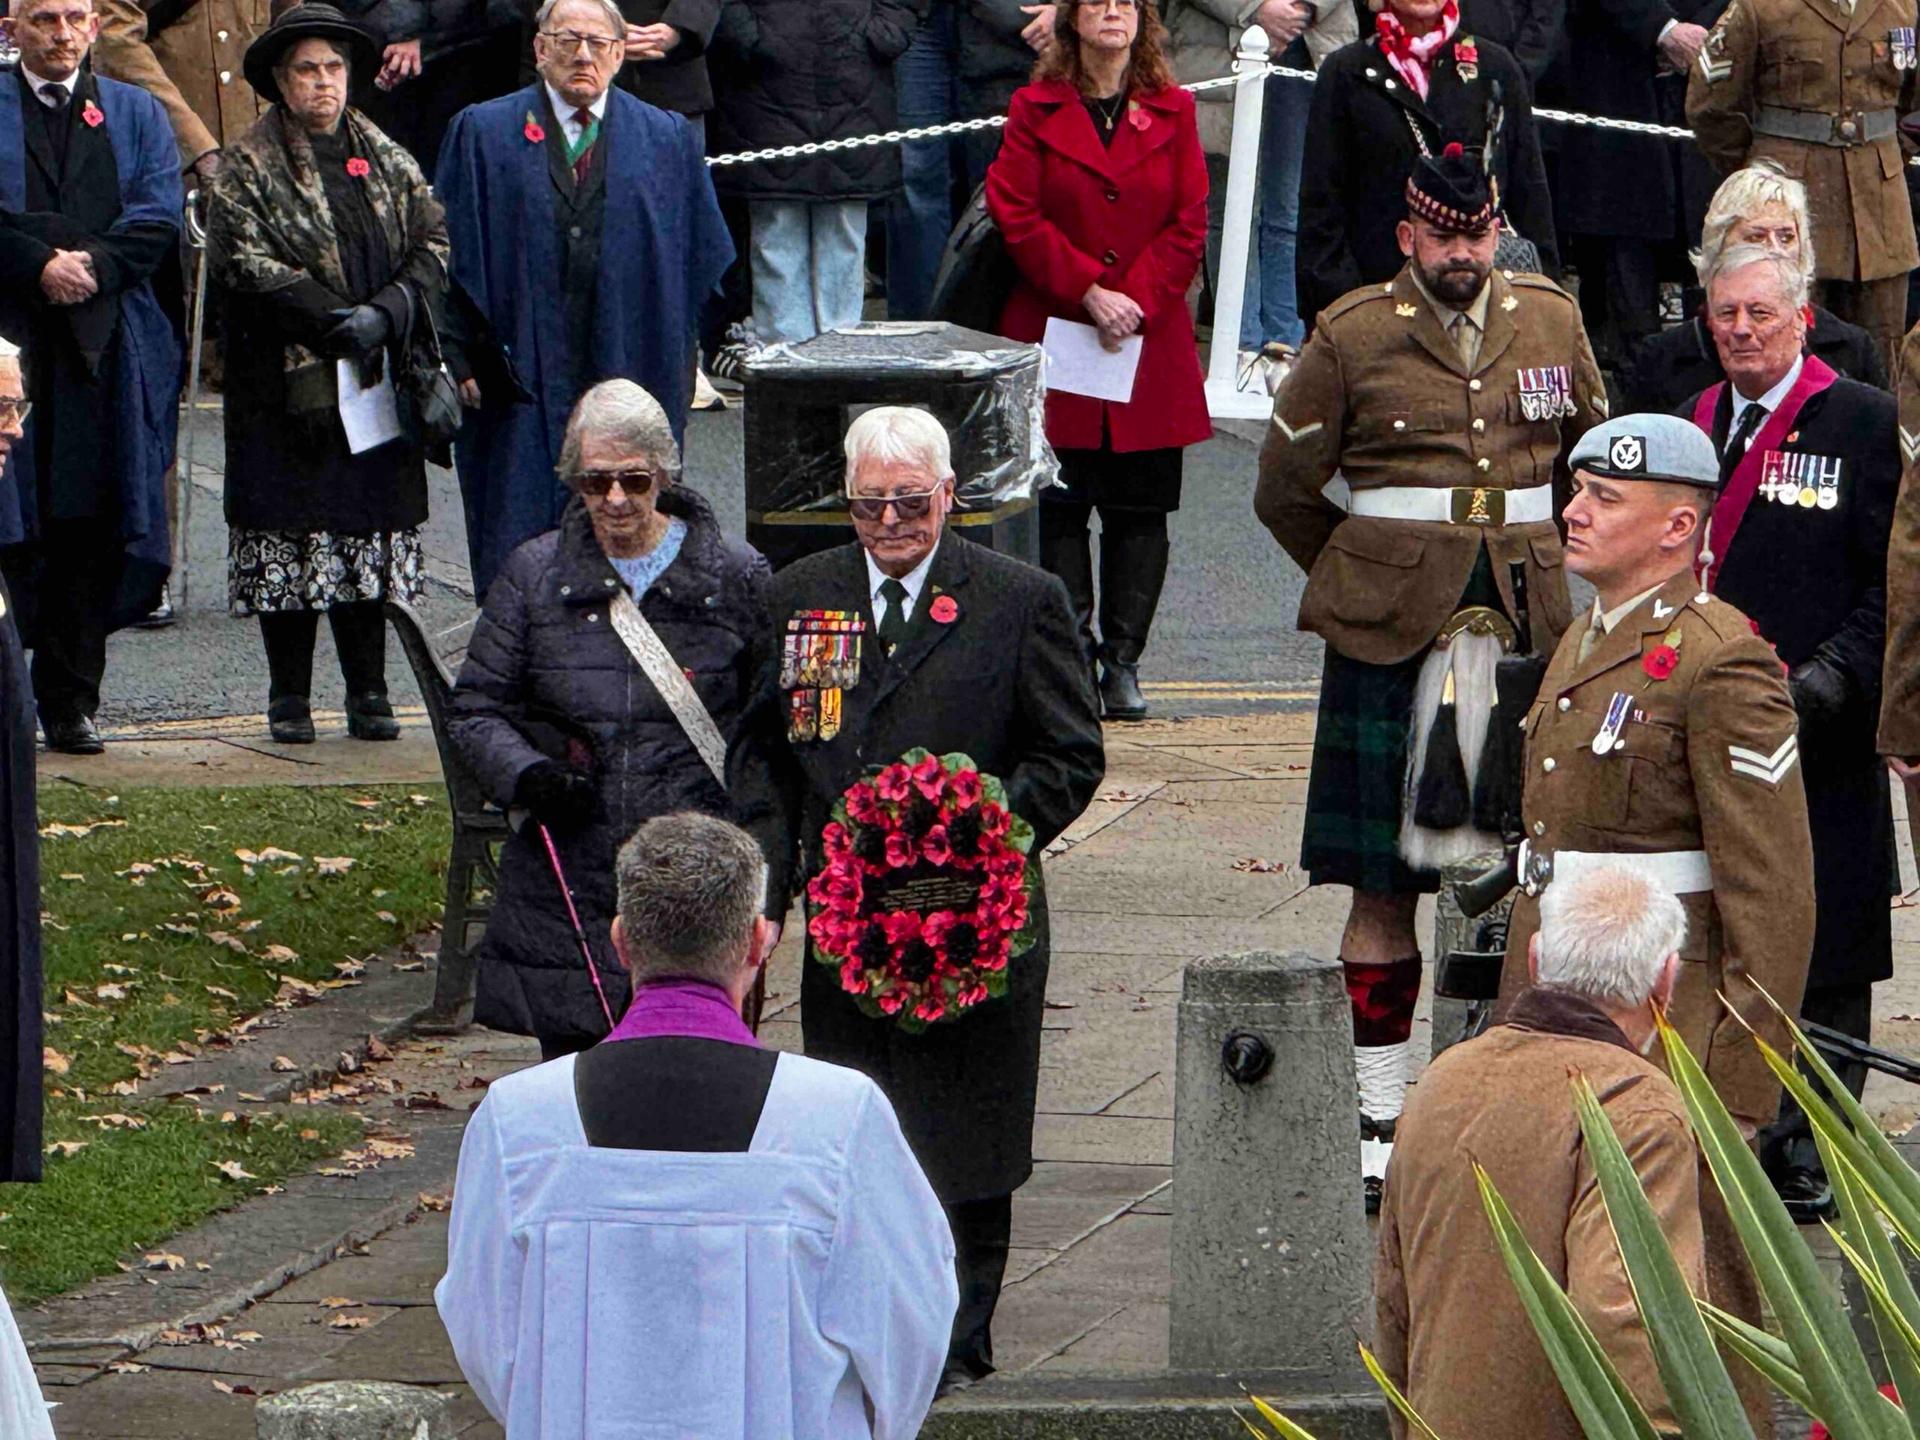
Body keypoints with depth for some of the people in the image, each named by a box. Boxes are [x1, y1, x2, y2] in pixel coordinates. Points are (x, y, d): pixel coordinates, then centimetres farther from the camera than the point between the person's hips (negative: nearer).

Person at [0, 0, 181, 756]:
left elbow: (159, 218, 3)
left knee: (90, 530, 0)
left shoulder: (137, 115, 15)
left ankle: (71, 702, 4)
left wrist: (94, 266, -11)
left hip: (109, 346, 2)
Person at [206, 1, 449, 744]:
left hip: (376, 378, 3)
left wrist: (385, 315, -12)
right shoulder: (248, 169, 0)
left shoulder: (386, 161, 12)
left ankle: (368, 692, 9)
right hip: (287, 387, -3)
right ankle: (289, 698, 5)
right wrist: (334, 321, -16)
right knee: (292, 538, -3)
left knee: (372, 534, 3)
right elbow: (246, 263, -11)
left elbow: (435, 245, 5)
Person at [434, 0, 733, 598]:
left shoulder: (668, 140, 10)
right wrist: (464, 360, -5)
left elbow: (702, 261, 11)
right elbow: (454, 255, 4)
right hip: (521, 384, -1)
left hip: (629, 375, 1)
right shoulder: (482, 134, 6)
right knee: (519, 539, -3)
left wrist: (679, 374, 4)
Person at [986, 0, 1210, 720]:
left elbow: (1188, 226, 4)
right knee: (1059, 504, -3)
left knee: (1140, 508, 2)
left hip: (1150, 338, 2)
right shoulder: (1036, 108, 3)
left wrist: (1136, 300, -9)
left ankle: (1123, 661, 7)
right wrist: (1089, 292, -12)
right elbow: (1017, 218, -4)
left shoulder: (1173, 111, 8)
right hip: (1054, 333, -1)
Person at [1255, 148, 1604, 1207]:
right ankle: (1381, 1118, 4)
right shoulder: (1352, 336, -2)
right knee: (1383, 886, -1)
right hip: (1389, 643, -3)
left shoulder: (1550, 322, 8)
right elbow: (1286, 491, 6)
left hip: (1529, 630, 3)